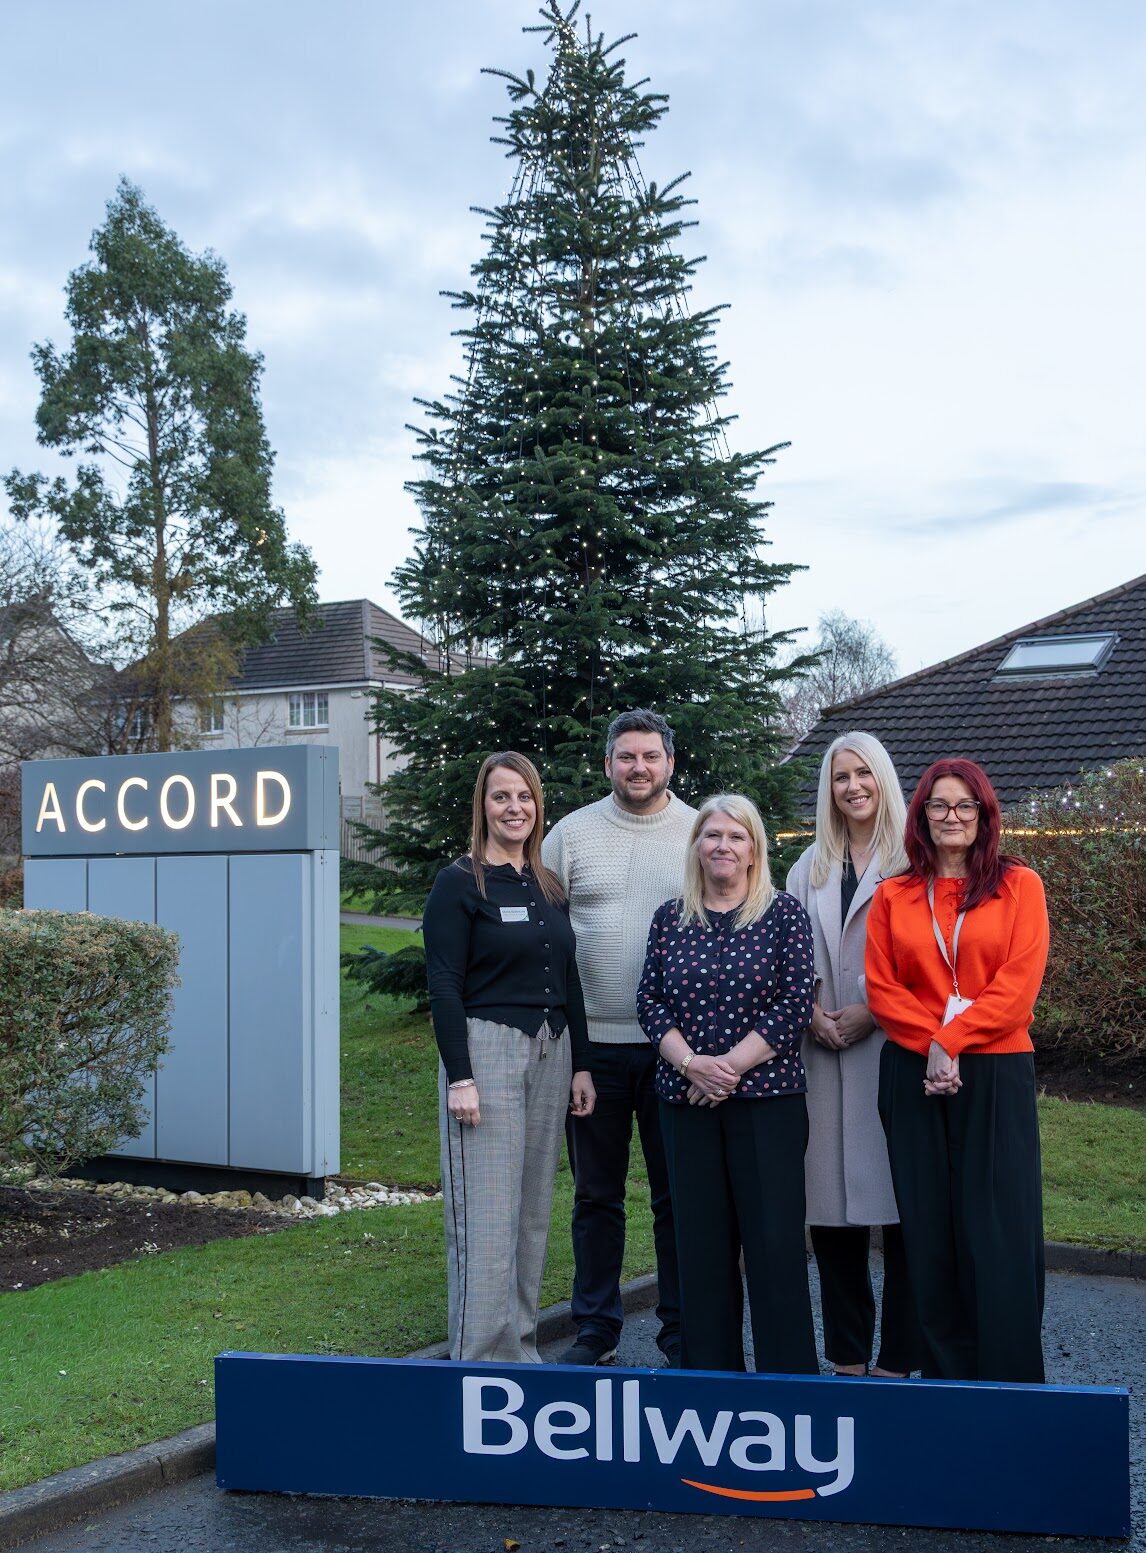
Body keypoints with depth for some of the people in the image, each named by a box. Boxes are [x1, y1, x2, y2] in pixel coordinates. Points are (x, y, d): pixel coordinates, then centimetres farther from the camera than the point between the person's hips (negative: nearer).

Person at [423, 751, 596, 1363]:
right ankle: (480, 1357, 1)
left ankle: (522, 1348, 21)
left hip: (551, 1053, 7)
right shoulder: (459, 883, -5)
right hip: (487, 1050, -6)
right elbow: (444, 986, -10)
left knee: (534, 1210, 11)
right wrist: (459, 1077, -16)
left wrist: (581, 1065, 12)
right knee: (487, 1215, -6)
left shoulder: (548, 887, 14)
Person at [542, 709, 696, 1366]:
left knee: (678, 1195, 6)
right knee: (596, 1193, 10)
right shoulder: (571, 833, 5)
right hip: (592, 1041, 1)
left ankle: (683, 1332, 18)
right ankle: (596, 1329, 23)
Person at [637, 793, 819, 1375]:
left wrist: (732, 1065, -13)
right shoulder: (670, 918, 9)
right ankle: (708, 1371, 17)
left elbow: (795, 1004, -6)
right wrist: (691, 1063, -11)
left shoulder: (784, 913, 0)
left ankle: (788, 1375, 7)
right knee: (700, 1240, 7)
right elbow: (649, 1002, 5)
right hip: (687, 1101, 3)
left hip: (767, 1098, -3)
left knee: (774, 1239, -3)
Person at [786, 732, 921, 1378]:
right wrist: (811, 1016, -3)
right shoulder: (809, 869, 16)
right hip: (826, 1054, 4)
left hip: (896, 1046, -4)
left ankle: (898, 1355, 7)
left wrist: (873, 1012, -11)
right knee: (833, 1202, 5)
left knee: (899, 1199, -3)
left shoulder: (913, 860, 0)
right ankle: (848, 1354, 17)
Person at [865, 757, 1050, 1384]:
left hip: (995, 1073, -2)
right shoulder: (893, 896, 11)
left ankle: (1009, 1382, 5)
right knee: (930, 1231, 6)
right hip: (914, 1076, 3)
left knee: (999, 1231, -4)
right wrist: (932, 1041, -12)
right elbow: (880, 985, 3)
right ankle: (947, 1375, 16)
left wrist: (952, 1039, -13)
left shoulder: (1019, 886, 4)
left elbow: (1019, 980, -6)